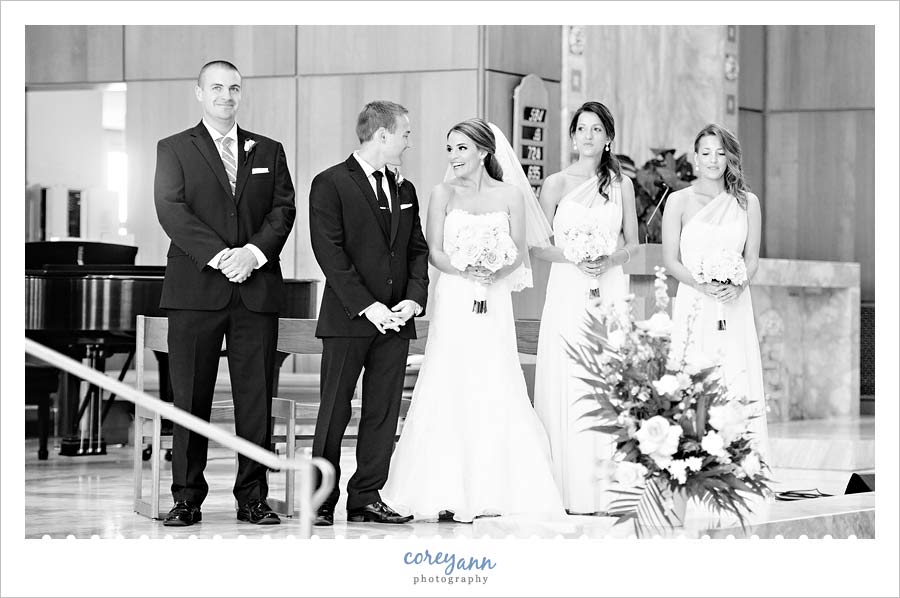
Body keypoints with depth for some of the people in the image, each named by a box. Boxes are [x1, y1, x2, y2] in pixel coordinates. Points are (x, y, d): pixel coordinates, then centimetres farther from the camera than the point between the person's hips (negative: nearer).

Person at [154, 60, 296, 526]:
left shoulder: (269, 151, 17)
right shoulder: (174, 149, 8)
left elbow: (283, 209, 6)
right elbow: (171, 209, -5)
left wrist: (254, 252, -12)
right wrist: (219, 255, -16)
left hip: (257, 290, 2)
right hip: (195, 290, -2)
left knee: (256, 397, 1)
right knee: (190, 397, -1)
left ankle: (252, 497, 5)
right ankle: (187, 497, 4)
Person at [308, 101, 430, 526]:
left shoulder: (404, 191, 16)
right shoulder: (331, 184, -5)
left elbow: (418, 250, 16)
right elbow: (329, 252, -11)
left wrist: (414, 299, -2)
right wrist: (366, 305, -16)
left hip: (395, 319, 6)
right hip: (348, 318, -6)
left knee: (383, 412, 5)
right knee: (335, 411, -2)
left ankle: (366, 498, 11)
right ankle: (322, 501, 4)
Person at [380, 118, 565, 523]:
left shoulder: (509, 196, 4)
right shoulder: (443, 194, 4)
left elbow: (519, 253, 5)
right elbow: (435, 252, 0)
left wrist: (495, 272, -14)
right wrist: (466, 270, -17)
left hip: (494, 305, 1)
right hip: (454, 303, 0)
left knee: (494, 392, -2)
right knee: (450, 392, -5)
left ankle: (491, 490, 6)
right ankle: (449, 493, -2)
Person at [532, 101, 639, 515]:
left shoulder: (621, 184, 10)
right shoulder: (556, 184, 5)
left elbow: (632, 244, 13)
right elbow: (539, 247, 4)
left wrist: (609, 258, -7)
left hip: (610, 291, 1)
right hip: (568, 292, -1)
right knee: (568, 390, -5)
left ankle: (607, 489, 0)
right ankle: (571, 490, -2)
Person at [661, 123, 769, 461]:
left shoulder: (747, 202, 10)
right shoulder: (679, 201, 4)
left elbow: (752, 257, 10)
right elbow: (670, 261, 1)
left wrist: (737, 285, -11)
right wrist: (703, 285, -14)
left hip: (735, 308, 2)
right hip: (694, 306, -2)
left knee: (738, 383, -5)